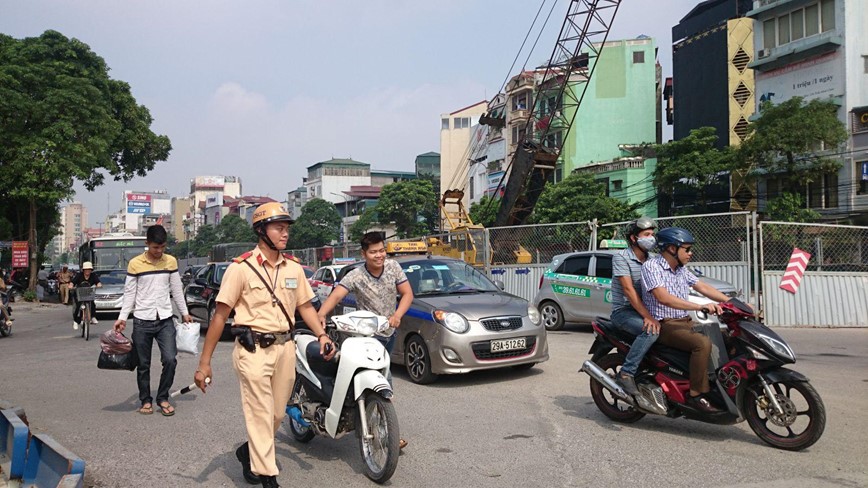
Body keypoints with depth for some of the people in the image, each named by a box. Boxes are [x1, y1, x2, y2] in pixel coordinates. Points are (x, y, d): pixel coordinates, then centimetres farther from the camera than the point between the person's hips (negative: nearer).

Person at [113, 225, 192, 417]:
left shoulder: (171, 261, 4)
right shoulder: (135, 263, -3)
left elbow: (176, 289, 12)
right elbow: (129, 293, 0)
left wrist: (184, 313, 15)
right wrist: (122, 318, -6)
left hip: (165, 320, 2)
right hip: (142, 322, -1)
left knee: (170, 360, -9)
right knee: (143, 365, 6)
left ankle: (162, 398, 9)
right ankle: (145, 400, 21)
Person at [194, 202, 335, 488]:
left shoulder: (294, 269, 9)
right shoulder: (241, 268, -8)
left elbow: (305, 306, 16)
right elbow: (220, 315, -8)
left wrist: (321, 334, -2)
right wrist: (204, 363, -9)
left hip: (285, 348, 6)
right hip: (254, 350, -6)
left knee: (277, 414, 15)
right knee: (261, 415, -3)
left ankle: (249, 452, 41)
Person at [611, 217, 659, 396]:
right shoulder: (621, 257, -8)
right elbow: (628, 289, -18)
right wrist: (647, 316, -26)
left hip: (645, 309, 7)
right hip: (623, 311, -6)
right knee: (651, 331, -32)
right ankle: (626, 373, -26)